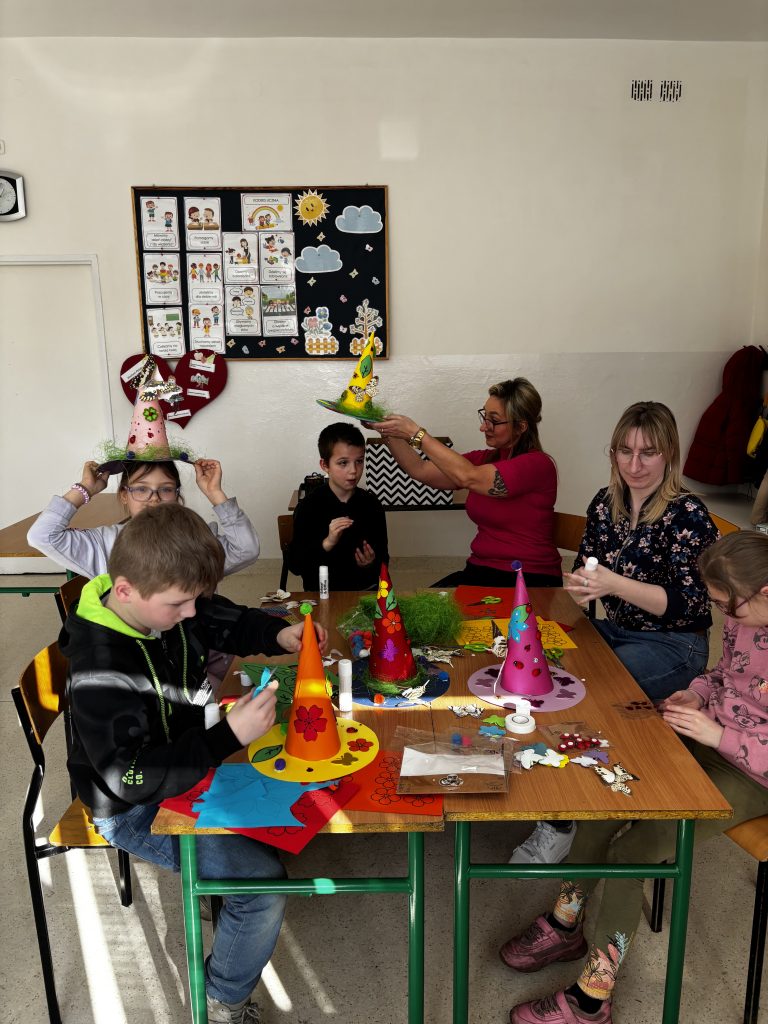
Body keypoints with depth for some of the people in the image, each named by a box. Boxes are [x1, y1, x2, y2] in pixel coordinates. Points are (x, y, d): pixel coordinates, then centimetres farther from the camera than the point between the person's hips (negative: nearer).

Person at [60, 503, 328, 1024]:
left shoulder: (165, 603, -11)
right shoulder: (99, 674, -33)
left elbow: (232, 623, 6)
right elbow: (135, 777, -34)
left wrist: (279, 634, -15)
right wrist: (230, 736, -40)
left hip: (188, 761, 8)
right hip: (138, 810, -8)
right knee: (263, 877, -18)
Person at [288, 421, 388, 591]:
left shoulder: (371, 504, 4)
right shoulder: (308, 507, -4)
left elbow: (383, 556, 11)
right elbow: (294, 564, -8)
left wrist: (372, 563, -11)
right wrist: (327, 543, -20)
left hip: (365, 590, 3)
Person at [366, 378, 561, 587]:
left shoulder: (537, 464, -11)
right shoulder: (485, 459, 12)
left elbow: (468, 477, -23)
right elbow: (420, 470, 9)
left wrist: (417, 434, -20)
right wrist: (389, 433, -3)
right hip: (480, 571, 6)